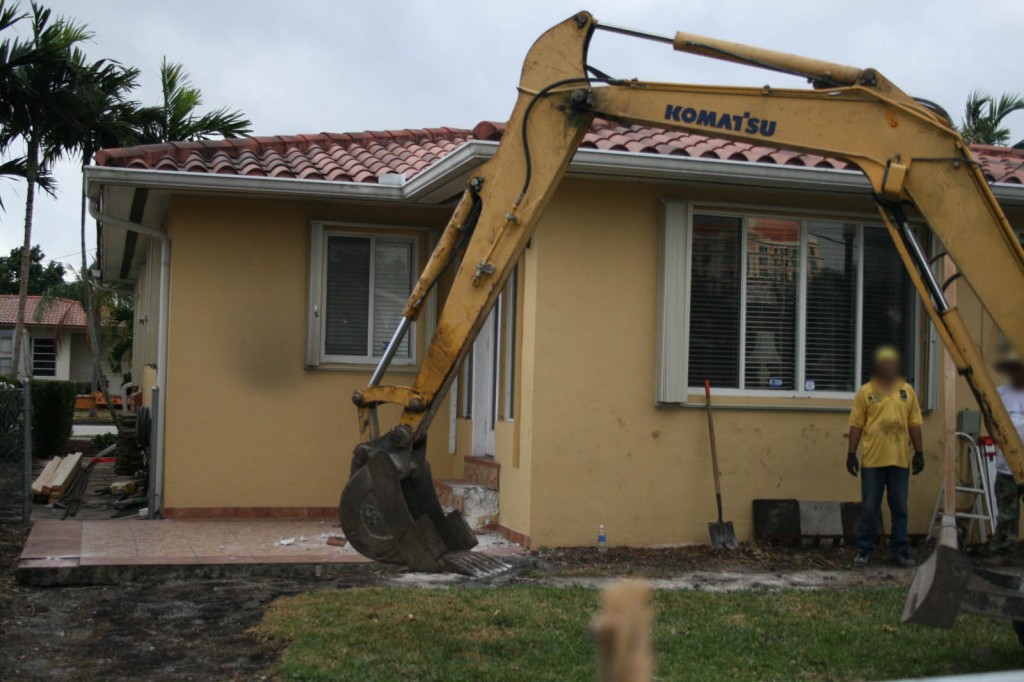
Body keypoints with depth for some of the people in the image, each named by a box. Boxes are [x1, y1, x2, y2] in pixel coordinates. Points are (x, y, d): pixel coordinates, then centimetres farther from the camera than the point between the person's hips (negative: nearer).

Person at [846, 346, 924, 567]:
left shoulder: (907, 391, 8)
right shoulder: (865, 392, 0)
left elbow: (914, 424, 10)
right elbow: (856, 426, 0)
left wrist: (918, 453, 6)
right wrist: (851, 454, -4)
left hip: (900, 460, 2)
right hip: (872, 460, -2)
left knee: (900, 508, 8)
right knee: (869, 509, 3)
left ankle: (901, 551, 16)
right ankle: (864, 551, 12)